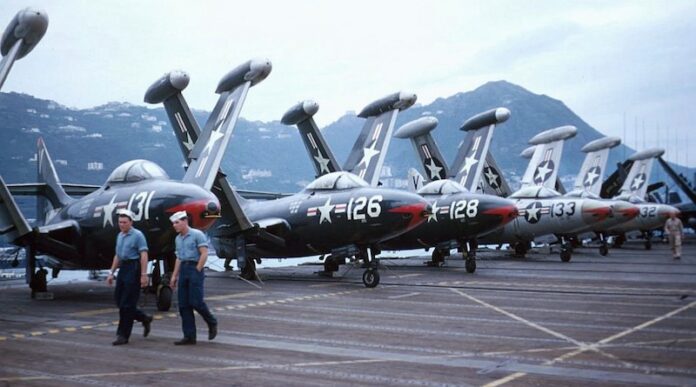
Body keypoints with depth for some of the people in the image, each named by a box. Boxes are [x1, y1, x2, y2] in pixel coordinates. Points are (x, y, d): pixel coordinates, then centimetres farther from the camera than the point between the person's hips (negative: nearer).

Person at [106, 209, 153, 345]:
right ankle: (144, 319, 24)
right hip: (123, 268, 8)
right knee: (118, 299, 8)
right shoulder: (120, 236, 15)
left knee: (127, 303, -5)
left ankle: (123, 335, 3)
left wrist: (144, 275, -20)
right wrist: (111, 273, 18)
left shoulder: (137, 235, -8)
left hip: (133, 269, -8)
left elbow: (144, 255, -14)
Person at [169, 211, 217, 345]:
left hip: (195, 269, -7)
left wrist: (197, 271, -14)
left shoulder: (197, 234, -5)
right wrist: (174, 275, 15)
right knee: (183, 305, 2)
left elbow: (204, 254, -11)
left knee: (196, 301, -12)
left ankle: (212, 323, 14)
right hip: (183, 270, 7)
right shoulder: (178, 239, 17)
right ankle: (189, 336, 4)